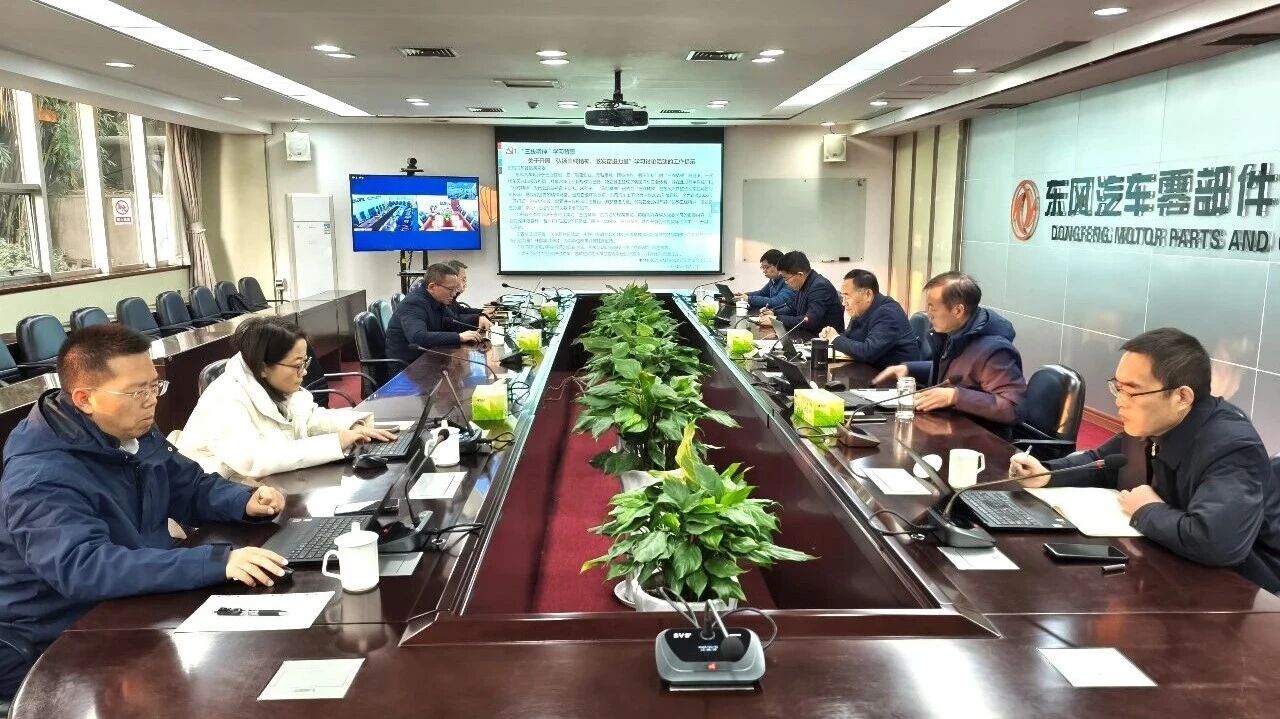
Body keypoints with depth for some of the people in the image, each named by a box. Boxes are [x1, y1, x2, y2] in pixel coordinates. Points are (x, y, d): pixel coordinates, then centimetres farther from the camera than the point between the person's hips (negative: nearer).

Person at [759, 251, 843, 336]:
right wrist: (774, 313, 3)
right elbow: (793, 308, 21)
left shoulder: (820, 286, -21)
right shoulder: (803, 285, 5)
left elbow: (809, 321, -28)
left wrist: (777, 319, -22)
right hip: (808, 334, 8)